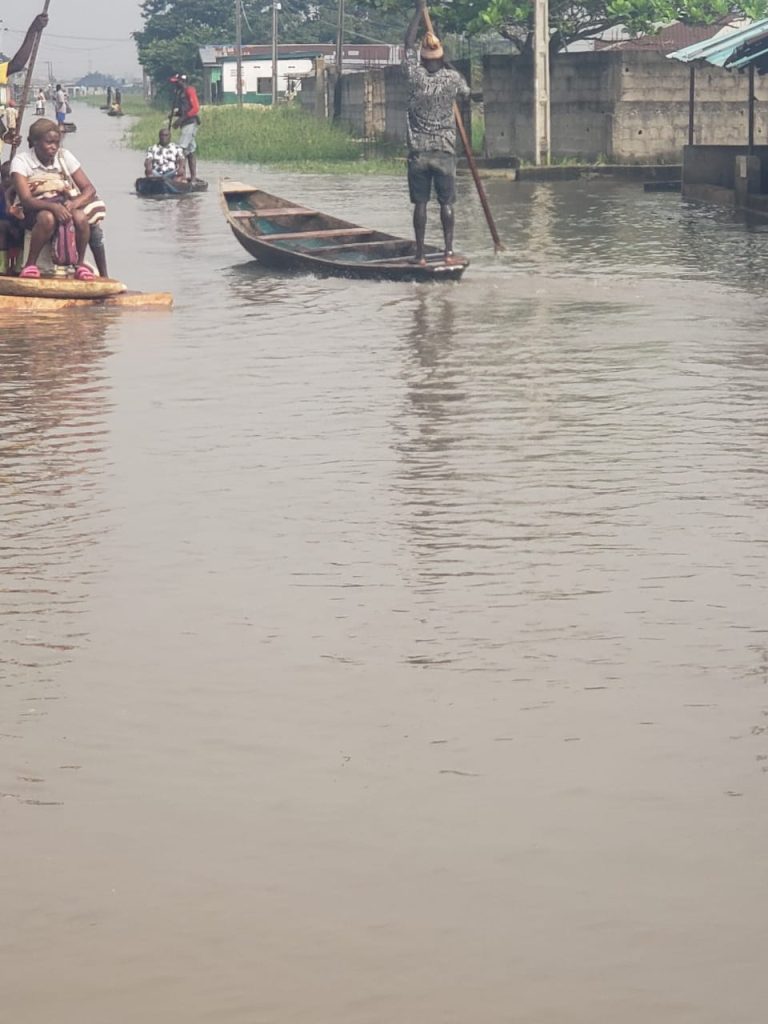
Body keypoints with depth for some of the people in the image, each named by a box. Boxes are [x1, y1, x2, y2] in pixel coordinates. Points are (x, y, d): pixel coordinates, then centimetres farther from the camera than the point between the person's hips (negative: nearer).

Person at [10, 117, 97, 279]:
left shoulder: (65, 156, 4)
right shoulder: (21, 161, -5)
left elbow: (89, 190, 1)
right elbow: (25, 199, -16)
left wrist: (74, 203, -23)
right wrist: (53, 207, -35)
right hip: (36, 210, -3)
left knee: (80, 217, -32)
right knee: (48, 217, -38)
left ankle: (80, 262, -10)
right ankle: (30, 264, -20)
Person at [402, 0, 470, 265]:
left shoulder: (415, 75, -6)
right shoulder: (452, 77, -7)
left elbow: (408, 43, 7)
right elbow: (466, 92, 16)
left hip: (418, 152, 0)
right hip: (445, 152, 0)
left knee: (420, 203, 3)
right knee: (446, 203, 4)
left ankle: (420, 254, 2)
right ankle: (449, 251, -1)